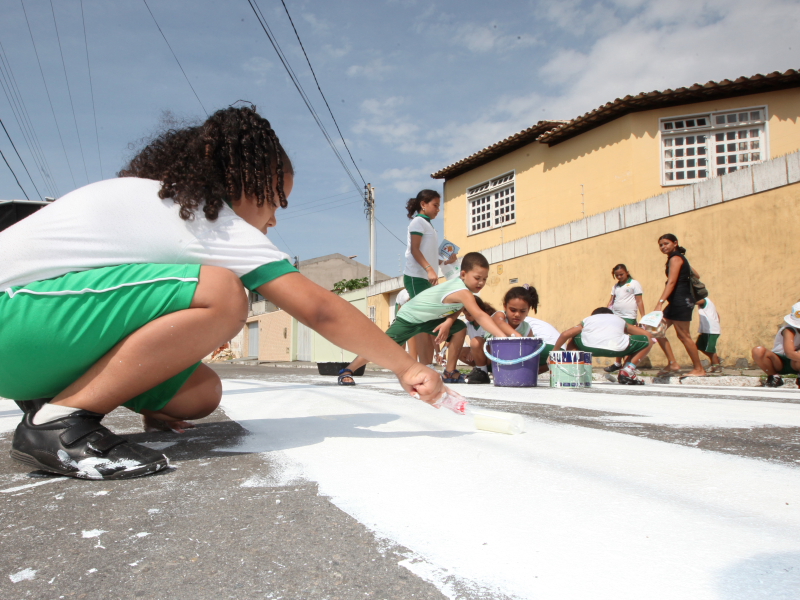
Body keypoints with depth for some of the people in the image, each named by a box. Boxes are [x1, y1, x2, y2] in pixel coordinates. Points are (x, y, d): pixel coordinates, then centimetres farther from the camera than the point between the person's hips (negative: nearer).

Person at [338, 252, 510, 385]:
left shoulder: (462, 283, -9)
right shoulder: (463, 292, -36)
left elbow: (457, 309, -3)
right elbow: (480, 316, -46)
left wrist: (449, 322, -24)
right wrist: (503, 337, -51)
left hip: (428, 319, 9)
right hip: (408, 318, -9)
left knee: (460, 328, -6)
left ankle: (450, 372, 2)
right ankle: (347, 372, -2)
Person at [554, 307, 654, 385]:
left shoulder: (588, 319, 34)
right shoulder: (619, 320, 37)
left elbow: (565, 334, 20)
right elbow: (646, 334, 32)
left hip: (588, 346, 1)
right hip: (616, 348, -1)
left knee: (572, 340, 36)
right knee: (648, 342, 25)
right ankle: (627, 371, 15)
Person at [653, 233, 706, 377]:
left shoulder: (675, 258, -9)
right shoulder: (680, 258, 19)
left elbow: (671, 282, -20)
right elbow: (696, 275, 24)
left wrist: (660, 302, -28)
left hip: (680, 301, -10)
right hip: (676, 302, 10)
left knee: (683, 335, -5)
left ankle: (699, 369, 3)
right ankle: (672, 363, 7)